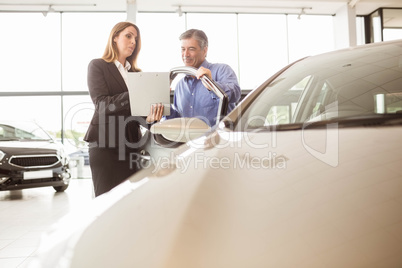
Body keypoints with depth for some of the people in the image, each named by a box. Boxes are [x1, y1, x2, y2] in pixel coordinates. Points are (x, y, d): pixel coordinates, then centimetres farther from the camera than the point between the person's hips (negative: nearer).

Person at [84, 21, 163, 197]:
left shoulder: (136, 72, 18)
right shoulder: (97, 66, 4)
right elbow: (102, 104, -10)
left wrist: (150, 116, -12)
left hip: (131, 144, 5)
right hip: (104, 144, -4)